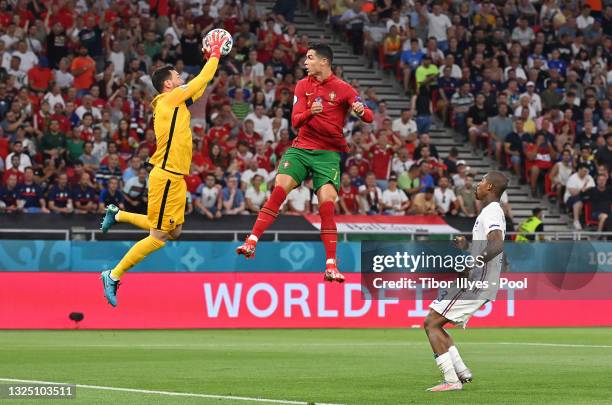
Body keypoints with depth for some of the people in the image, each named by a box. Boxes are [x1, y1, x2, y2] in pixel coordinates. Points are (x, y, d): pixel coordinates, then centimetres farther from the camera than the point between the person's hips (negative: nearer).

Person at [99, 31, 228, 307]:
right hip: (167, 177, -10)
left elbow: (200, 87, 29)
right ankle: (113, 276, 0)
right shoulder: (171, 98, -9)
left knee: (173, 231, 14)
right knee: (158, 237, -7)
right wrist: (215, 55, 8)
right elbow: (202, 81, -6)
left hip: (173, 178, 10)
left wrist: (210, 60, 26)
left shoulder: (173, 102, 16)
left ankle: (118, 214, 22)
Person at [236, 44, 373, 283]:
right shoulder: (303, 86, 6)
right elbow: (295, 121, -2)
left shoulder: (343, 89, -4)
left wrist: (361, 111, -32)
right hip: (301, 148, 2)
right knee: (279, 189, -17)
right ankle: (252, 242, -17)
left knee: (327, 204, -14)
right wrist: (310, 112, -23)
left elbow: (369, 117, -8)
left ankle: (331, 265, -8)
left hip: (328, 154, -2)